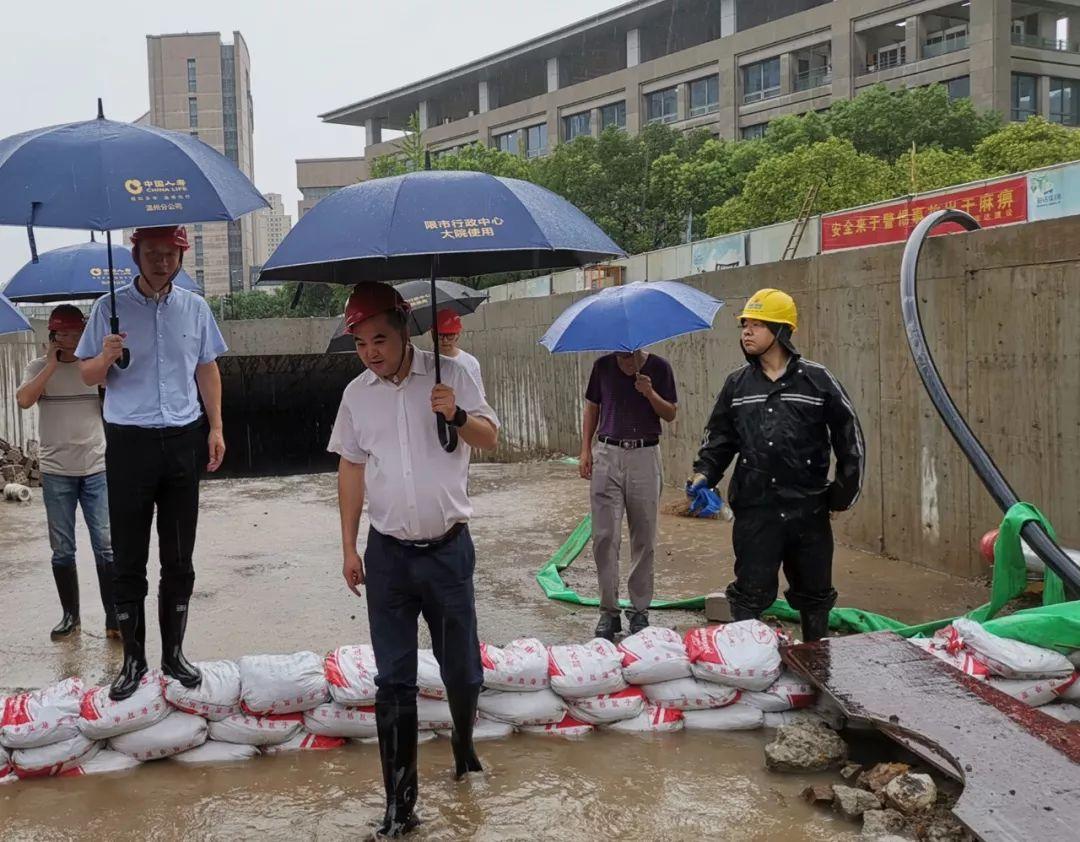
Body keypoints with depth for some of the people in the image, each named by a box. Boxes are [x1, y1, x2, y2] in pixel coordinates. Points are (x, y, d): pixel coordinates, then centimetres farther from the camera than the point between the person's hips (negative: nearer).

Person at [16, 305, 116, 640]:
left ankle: (114, 618, 1)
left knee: (106, 546, -4)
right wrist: (52, 364, -11)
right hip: (56, 473, 1)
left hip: (97, 469, 0)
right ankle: (70, 615, 19)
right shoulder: (39, 368, 4)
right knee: (62, 550, 7)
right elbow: (23, 400, -14)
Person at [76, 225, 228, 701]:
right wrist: (105, 357, -19)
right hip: (128, 442, -2)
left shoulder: (194, 308, 7)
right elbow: (87, 375, 3)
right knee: (129, 559, 2)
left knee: (179, 559, 8)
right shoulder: (111, 308, 0)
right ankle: (132, 659, 12)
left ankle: (173, 653, 19)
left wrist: (215, 428, 5)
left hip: (183, 441, 2)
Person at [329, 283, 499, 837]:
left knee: (462, 668, 10)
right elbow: (351, 469, 9)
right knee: (393, 682, 3)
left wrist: (457, 416, -21)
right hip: (388, 555, 1)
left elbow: (490, 439, 0)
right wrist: (349, 547, 7)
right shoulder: (356, 394, 3)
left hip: (447, 548, -1)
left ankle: (464, 744, 41)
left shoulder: (449, 375, -4)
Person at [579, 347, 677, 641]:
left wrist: (650, 394, -17)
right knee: (604, 536, -2)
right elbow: (591, 408, 12)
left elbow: (670, 414, 2)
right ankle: (609, 611, 7)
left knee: (644, 539, 4)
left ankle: (640, 610, 16)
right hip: (607, 455, 1)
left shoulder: (658, 367, 0)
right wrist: (585, 449, 4)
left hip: (644, 456, -1)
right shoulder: (603, 366, 4)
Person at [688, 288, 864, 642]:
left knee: (814, 596, 13)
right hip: (754, 510, 1)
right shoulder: (738, 384, 7)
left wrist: (845, 491, 3)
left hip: (809, 510, 0)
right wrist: (704, 472, -2)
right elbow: (720, 436, 14)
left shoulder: (817, 380, -1)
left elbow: (849, 437, 5)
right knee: (750, 594, 3)